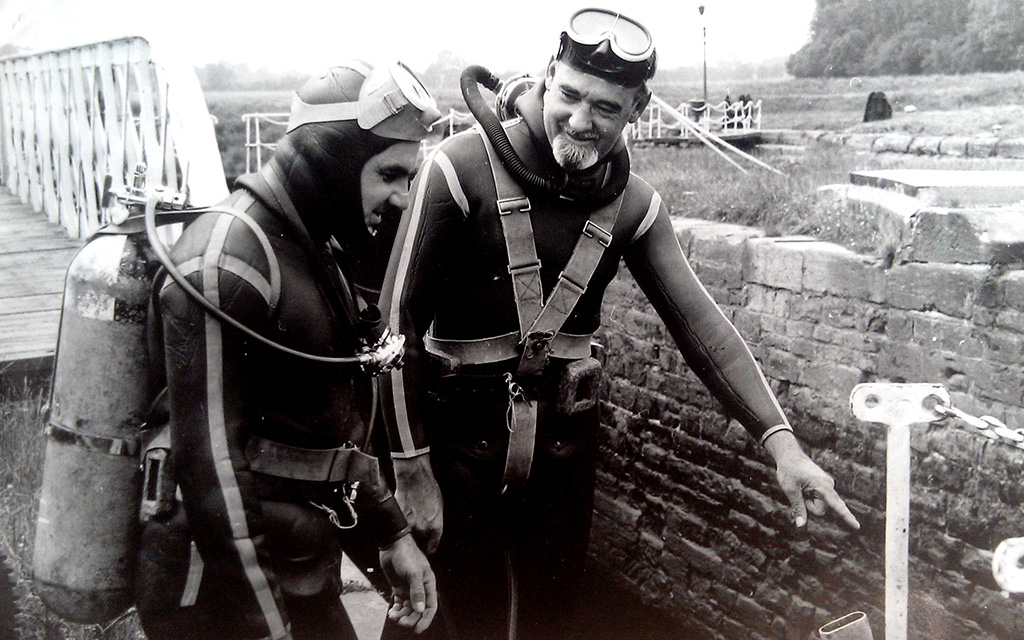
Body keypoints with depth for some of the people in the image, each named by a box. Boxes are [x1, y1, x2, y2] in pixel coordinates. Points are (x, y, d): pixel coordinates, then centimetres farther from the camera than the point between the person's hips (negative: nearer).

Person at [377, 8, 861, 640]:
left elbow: (699, 322, -4)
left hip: (567, 442, 4)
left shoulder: (632, 203, -1)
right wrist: (411, 469, -13)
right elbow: (399, 319, -13)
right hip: (459, 441, -4)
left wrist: (783, 444, -14)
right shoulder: (462, 168, -14)